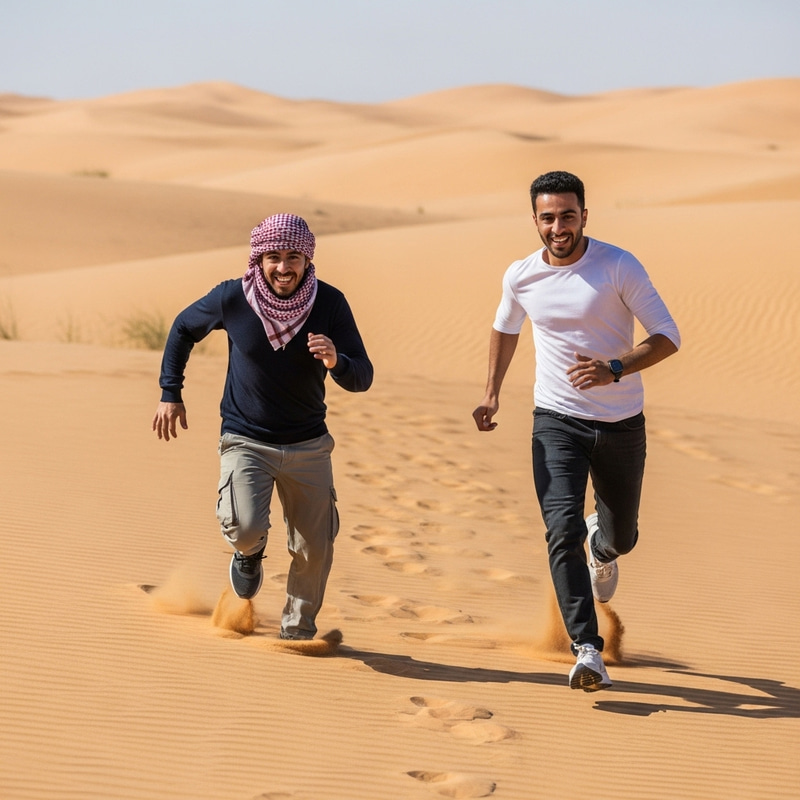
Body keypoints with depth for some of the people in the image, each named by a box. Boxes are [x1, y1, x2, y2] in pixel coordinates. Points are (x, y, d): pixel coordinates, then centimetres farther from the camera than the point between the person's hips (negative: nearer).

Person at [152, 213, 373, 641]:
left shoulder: (330, 303, -13)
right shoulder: (232, 298, -14)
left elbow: (362, 378, -12)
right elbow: (184, 327, 6)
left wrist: (336, 362, -34)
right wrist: (170, 393, 3)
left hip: (309, 445, 2)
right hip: (246, 441, -2)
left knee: (314, 550, 4)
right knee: (245, 528, -24)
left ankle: (297, 631, 31)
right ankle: (250, 551, 14)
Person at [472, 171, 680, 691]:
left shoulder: (620, 268, -12)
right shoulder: (521, 277, -2)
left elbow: (668, 336, -12)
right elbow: (506, 328, 19)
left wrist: (615, 370, -27)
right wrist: (492, 394, 14)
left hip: (621, 424, 0)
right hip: (557, 420, 1)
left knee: (622, 537, 16)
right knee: (563, 530, -19)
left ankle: (602, 545, 55)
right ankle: (588, 651, -21)